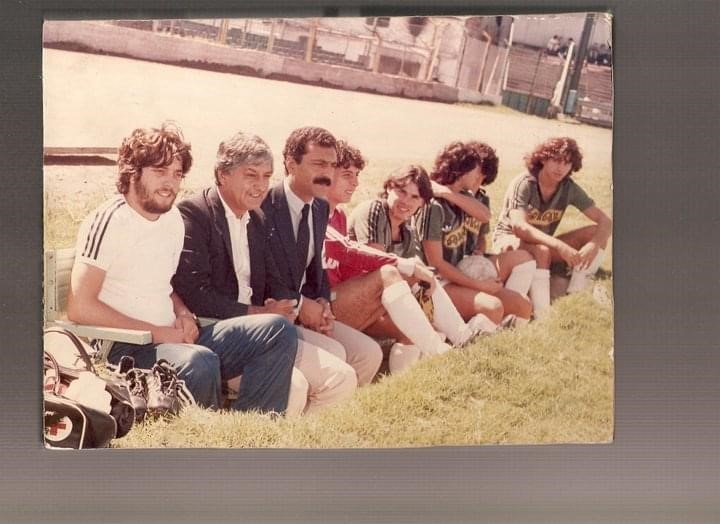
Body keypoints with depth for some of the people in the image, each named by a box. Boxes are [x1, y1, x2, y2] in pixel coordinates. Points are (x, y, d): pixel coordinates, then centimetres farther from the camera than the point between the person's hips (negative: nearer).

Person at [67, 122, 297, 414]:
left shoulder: (173, 220, 14)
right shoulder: (109, 221, -11)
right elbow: (80, 307, -17)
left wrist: (183, 313, 3)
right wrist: (156, 332, -15)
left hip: (173, 338, 8)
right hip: (125, 350, -8)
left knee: (278, 331, -6)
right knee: (199, 363, -39)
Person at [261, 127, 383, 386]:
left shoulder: (320, 208, 10)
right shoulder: (263, 206, -17)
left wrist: (322, 302, -1)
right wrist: (300, 304, -16)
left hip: (305, 309, 8)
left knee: (369, 352, -2)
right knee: (332, 354, -24)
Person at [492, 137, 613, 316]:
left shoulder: (569, 188, -9)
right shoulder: (524, 184, -22)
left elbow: (605, 221, -11)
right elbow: (519, 227, -36)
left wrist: (594, 245, -34)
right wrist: (559, 246, -47)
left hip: (544, 243, 6)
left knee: (596, 233, -14)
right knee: (541, 251, -39)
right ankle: (542, 314, -36)